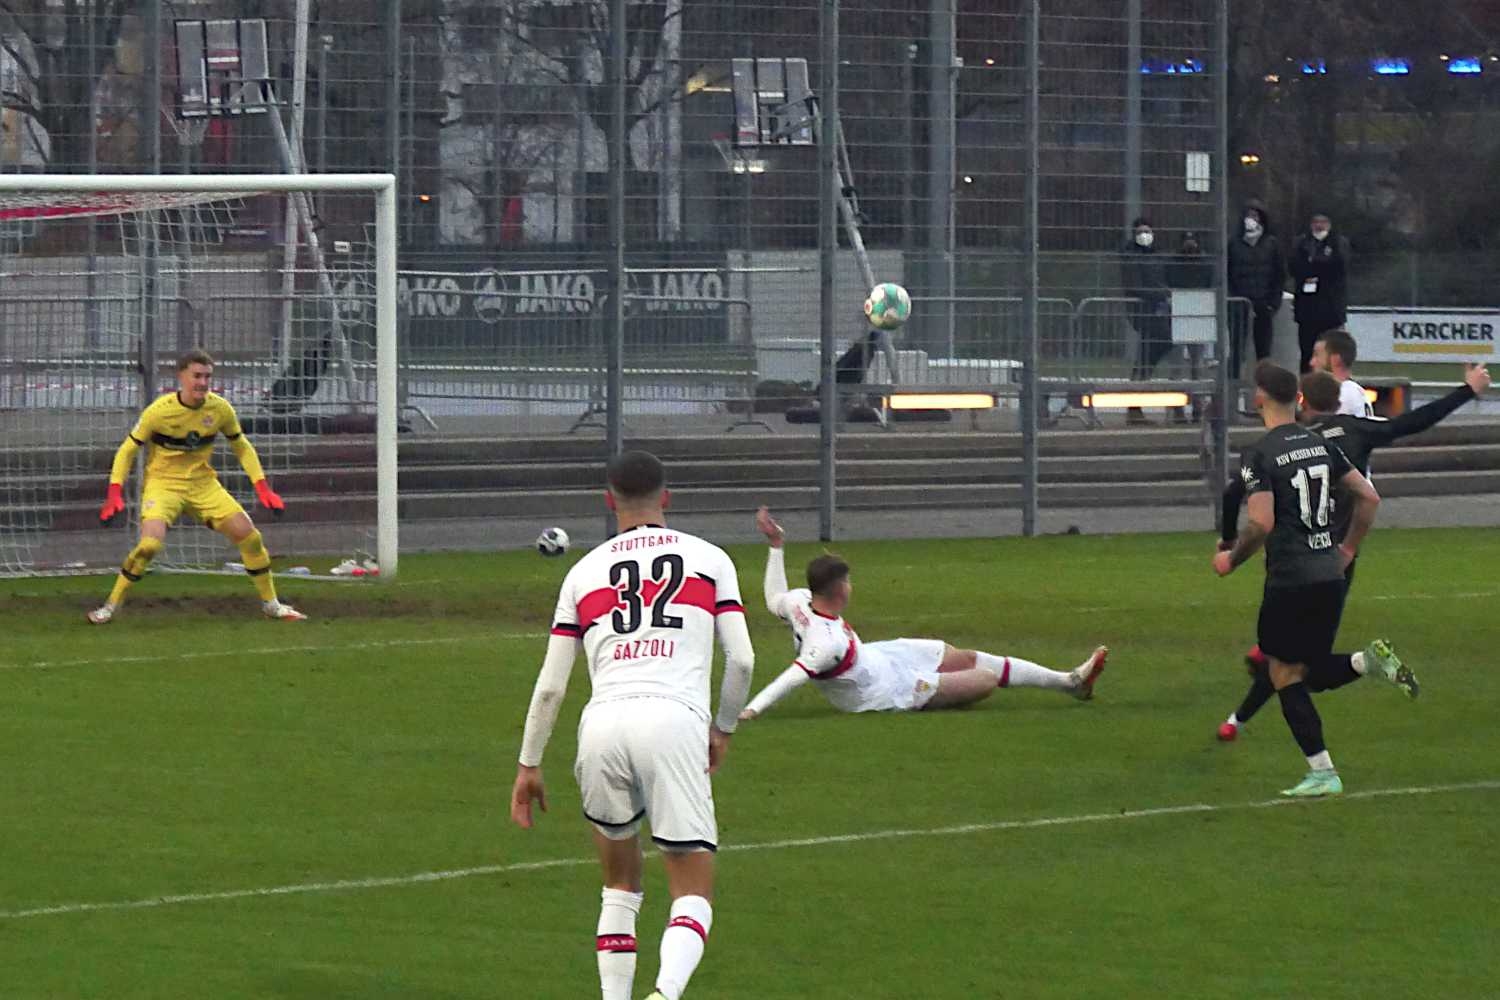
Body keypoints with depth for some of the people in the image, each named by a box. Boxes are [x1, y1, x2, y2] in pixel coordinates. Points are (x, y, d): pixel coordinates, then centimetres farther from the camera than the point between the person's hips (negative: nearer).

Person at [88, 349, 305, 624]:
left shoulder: (220, 409, -7)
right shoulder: (159, 411, -17)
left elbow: (241, 447, 10)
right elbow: (128, 450, -7)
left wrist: (262, 487, 2)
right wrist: (115, 493, -17)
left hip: (203, 483, 4)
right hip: (163, 483, -4)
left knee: (249, 536, -5)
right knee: (150, 543, -27)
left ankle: (270, 604, 14)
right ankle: (110, 606, -10)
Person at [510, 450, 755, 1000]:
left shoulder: (584, 571, 20)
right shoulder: (709, 558, 16)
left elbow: (551, 685, 16)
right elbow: (741, 659, 9)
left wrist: (528, 765, 25)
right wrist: (723, 729, 24)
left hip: (603, 723, 2)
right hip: (675, 718, -2)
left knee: (620, 887, 23)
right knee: (693, 893, -1)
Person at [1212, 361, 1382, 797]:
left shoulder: (1259, 455, -10)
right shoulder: (1320, 445, 10)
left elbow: (1261, 523, -19)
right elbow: (1369, 497, 11)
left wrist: (1230, 560, -2)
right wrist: (1348, 549, 22)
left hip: (1289, 578, -7)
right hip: (1329, 576, 7)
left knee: (1285, 675, 2)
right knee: (1307, 671, 20)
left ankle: (1322, 772, -2)